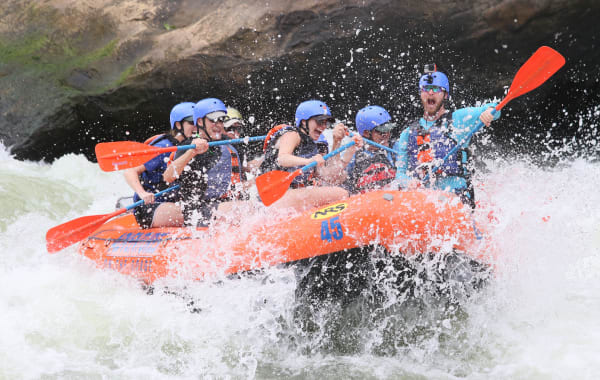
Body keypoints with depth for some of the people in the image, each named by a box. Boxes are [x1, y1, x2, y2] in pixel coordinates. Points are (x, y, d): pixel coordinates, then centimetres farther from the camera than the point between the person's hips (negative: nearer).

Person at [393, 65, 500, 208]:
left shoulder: (458, 119, 14)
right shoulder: (408, 133, 21)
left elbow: (494, 109, 4)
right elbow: (399, 171, 18)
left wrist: (490, 110, -21)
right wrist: (408, 182, -5)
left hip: (456, 196, -3)